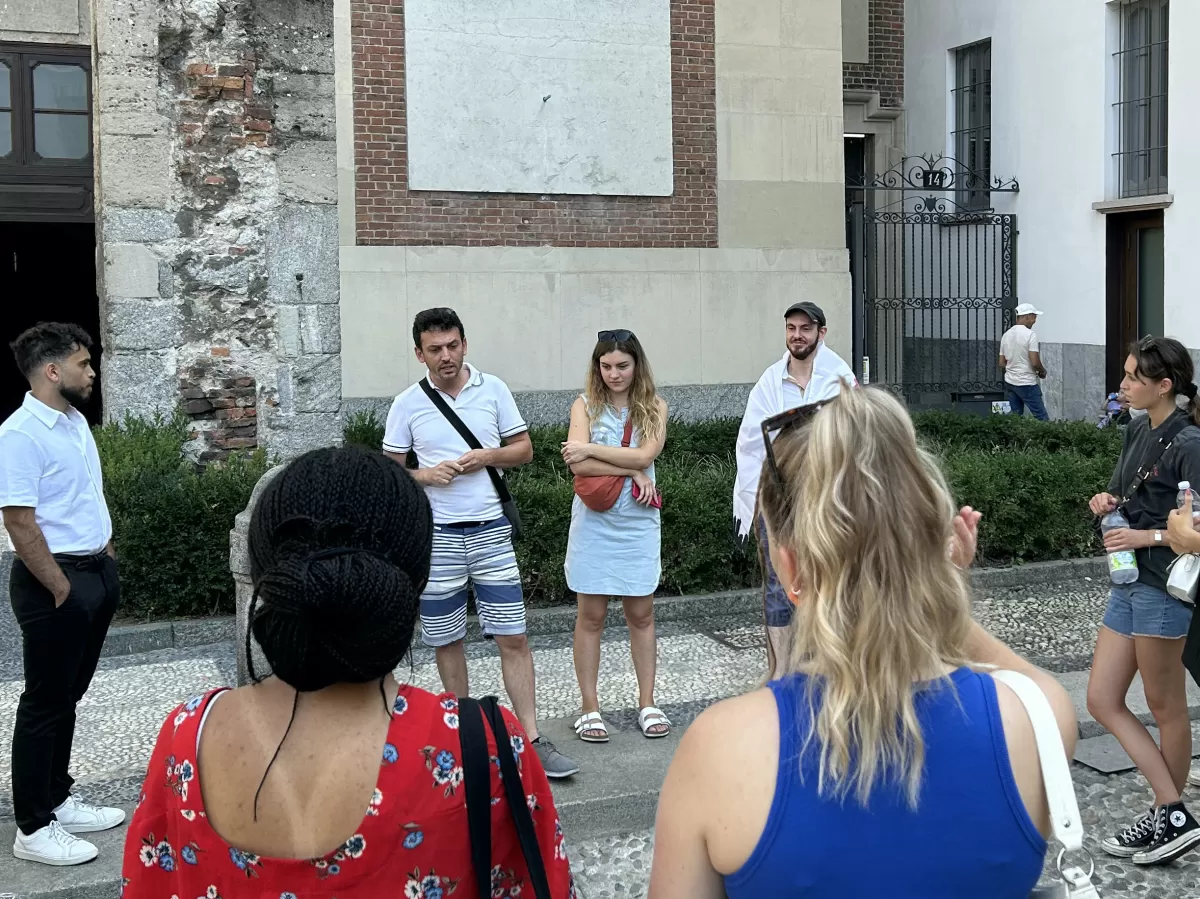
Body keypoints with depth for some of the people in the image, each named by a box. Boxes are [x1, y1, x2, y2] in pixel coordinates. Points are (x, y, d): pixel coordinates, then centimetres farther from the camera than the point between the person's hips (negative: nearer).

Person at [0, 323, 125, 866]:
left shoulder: (76, 421, 10)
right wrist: (62, 589, -18)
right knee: (45, 703, 0)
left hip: (97, 572, 9)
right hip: (55, 580, -9)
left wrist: (108, 562, 14)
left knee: (68, 696, 17)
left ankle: (57, 800, 30)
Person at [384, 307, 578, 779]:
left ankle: (532, 740, 3)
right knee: (446, 640, 9)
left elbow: (524, 448, 9)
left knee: (513, 637, -2)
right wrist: (425, 475, -15)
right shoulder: (407, 405, 1)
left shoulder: (493, 390, 3)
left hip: (490, 529, 0)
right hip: (436, 535, 0)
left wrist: (485, 457, -10)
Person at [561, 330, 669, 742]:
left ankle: (647, 703, 19)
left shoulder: (654, 407, 2)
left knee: (641, 614, 8)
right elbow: (578, 465, -15)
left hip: (638, 523, 1)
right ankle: (590, 708, 13)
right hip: (594, 521, -1)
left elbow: (645, 454, -15)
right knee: (591, 615, 4)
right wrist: (632, 471, -16)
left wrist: (589, 448, -15)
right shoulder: (585, 405, -1)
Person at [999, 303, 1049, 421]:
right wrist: (1042, 371, 0)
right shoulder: (1030, 334, -14)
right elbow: (1035, 362, -19)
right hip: (1027, 384, -7)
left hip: (1009, 382, 7)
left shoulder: (1006, 335, 8)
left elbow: (1001, 364, 11)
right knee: (1042, 418, -2)